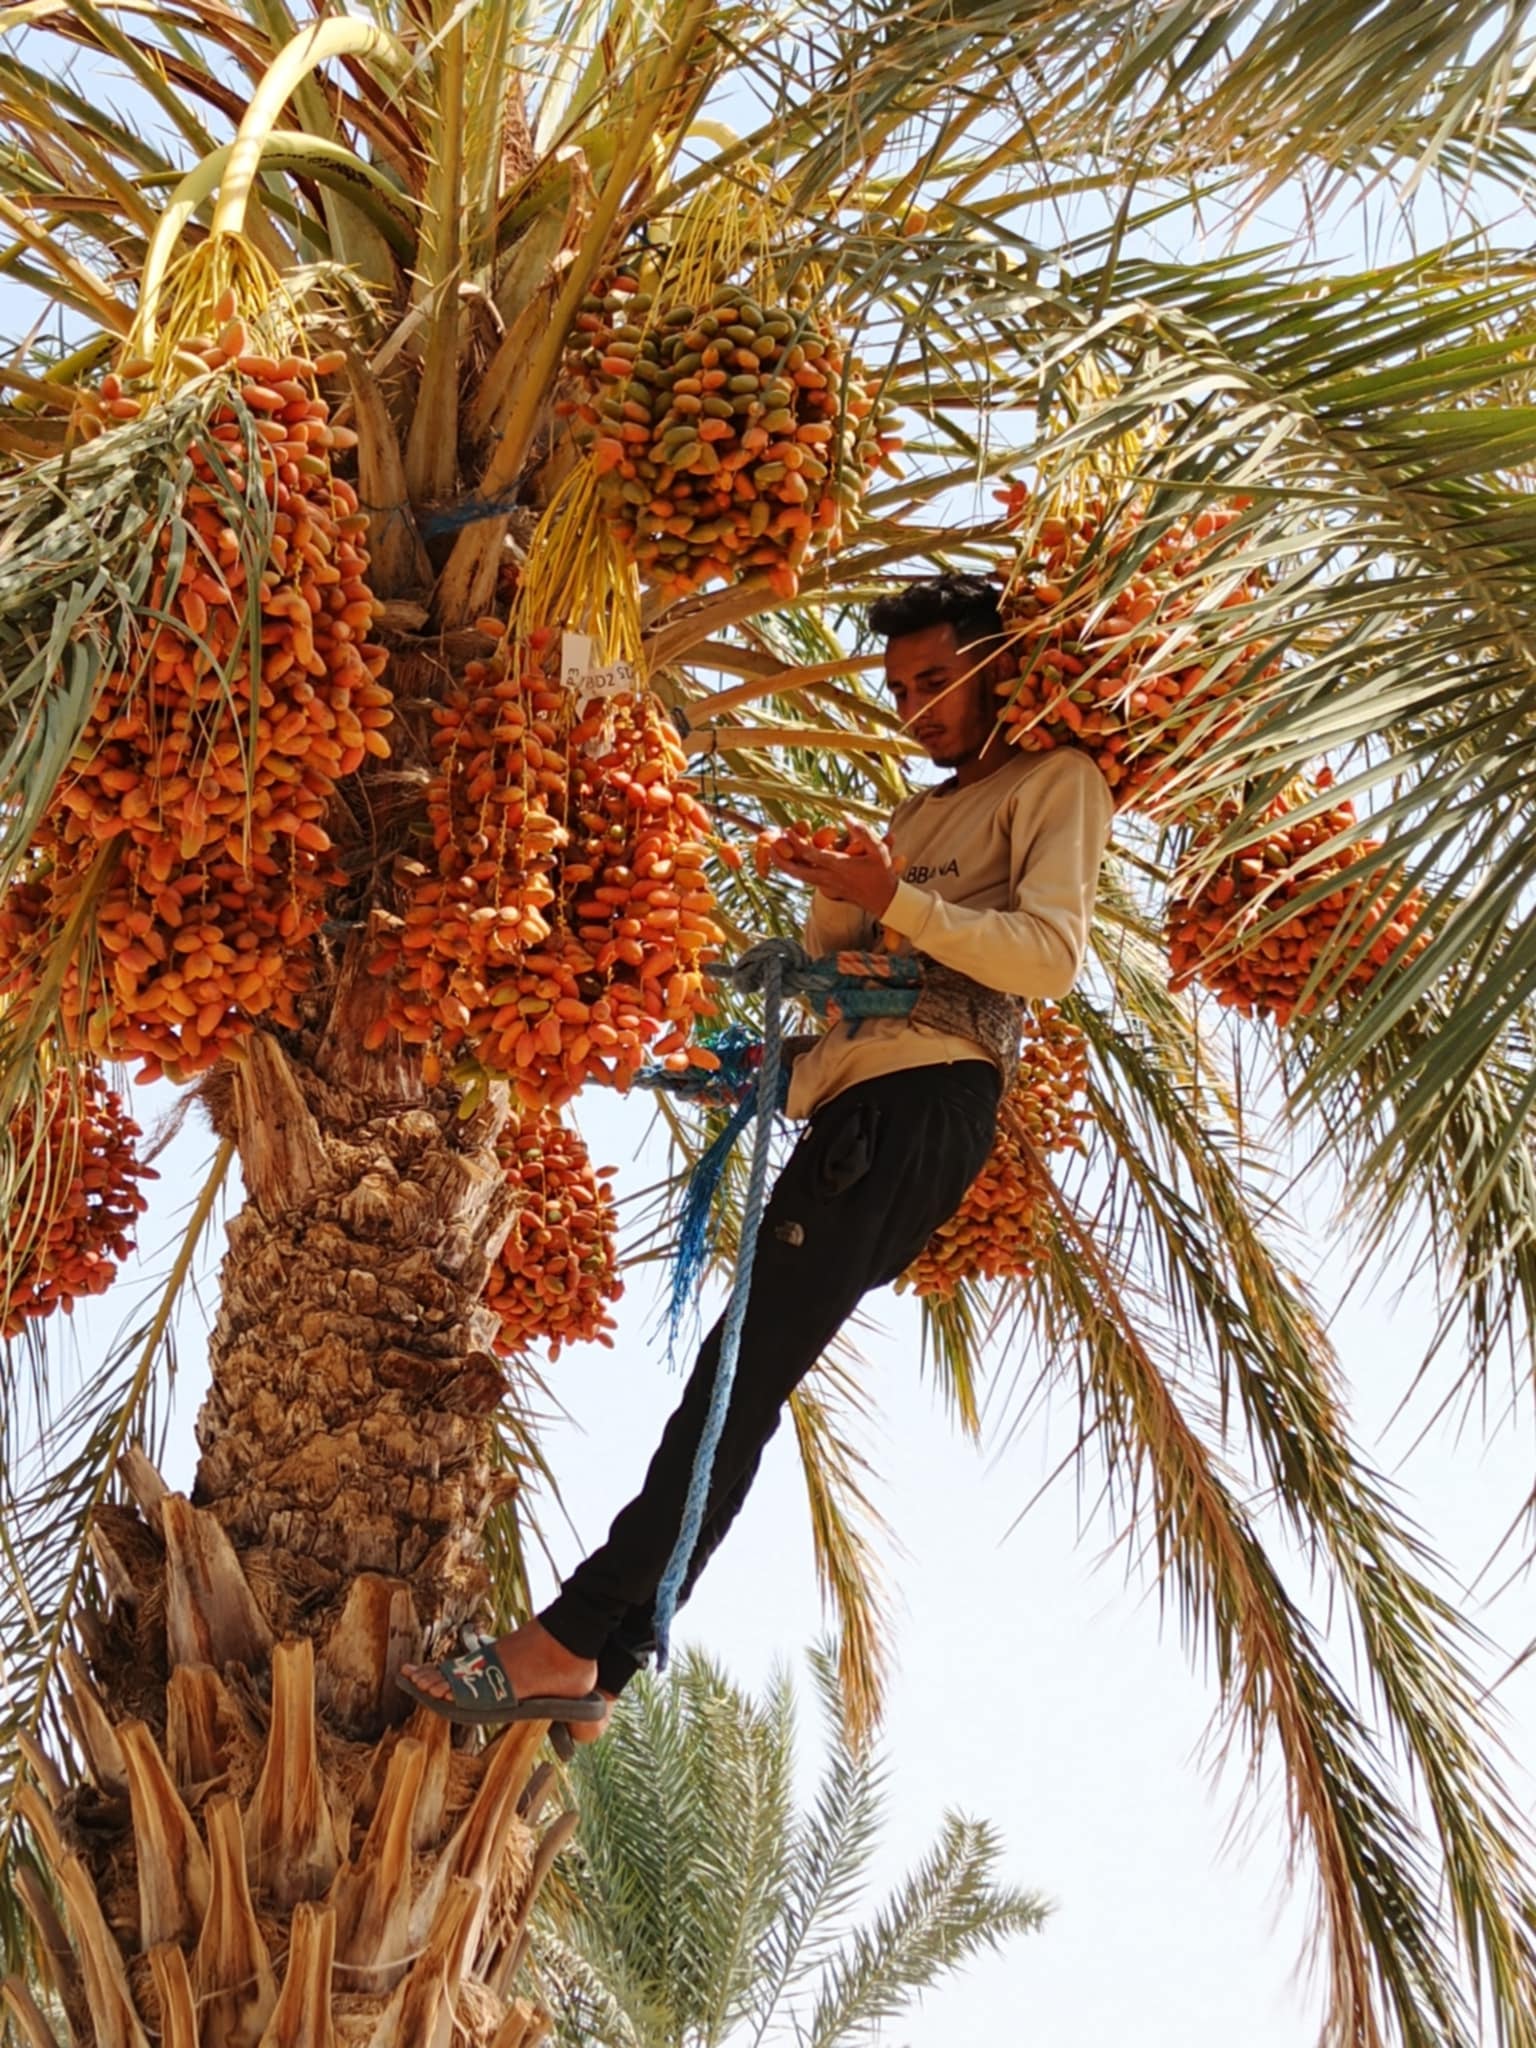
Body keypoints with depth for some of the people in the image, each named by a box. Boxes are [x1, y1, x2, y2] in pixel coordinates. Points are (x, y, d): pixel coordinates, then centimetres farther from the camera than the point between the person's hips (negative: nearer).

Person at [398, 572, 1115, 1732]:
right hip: (853, 1105, 8)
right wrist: (832, 892, 7)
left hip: (925, 1101, -8)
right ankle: (595, 1673, -2)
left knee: (743, 1370, -16)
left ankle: (569, 1639, -19)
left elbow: (1052, 954, -9)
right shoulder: (921, 816, 33)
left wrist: (897, 901, -16)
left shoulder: (1058, 785, 9)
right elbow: (829, 955, 26)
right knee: (742, 1376, 0)